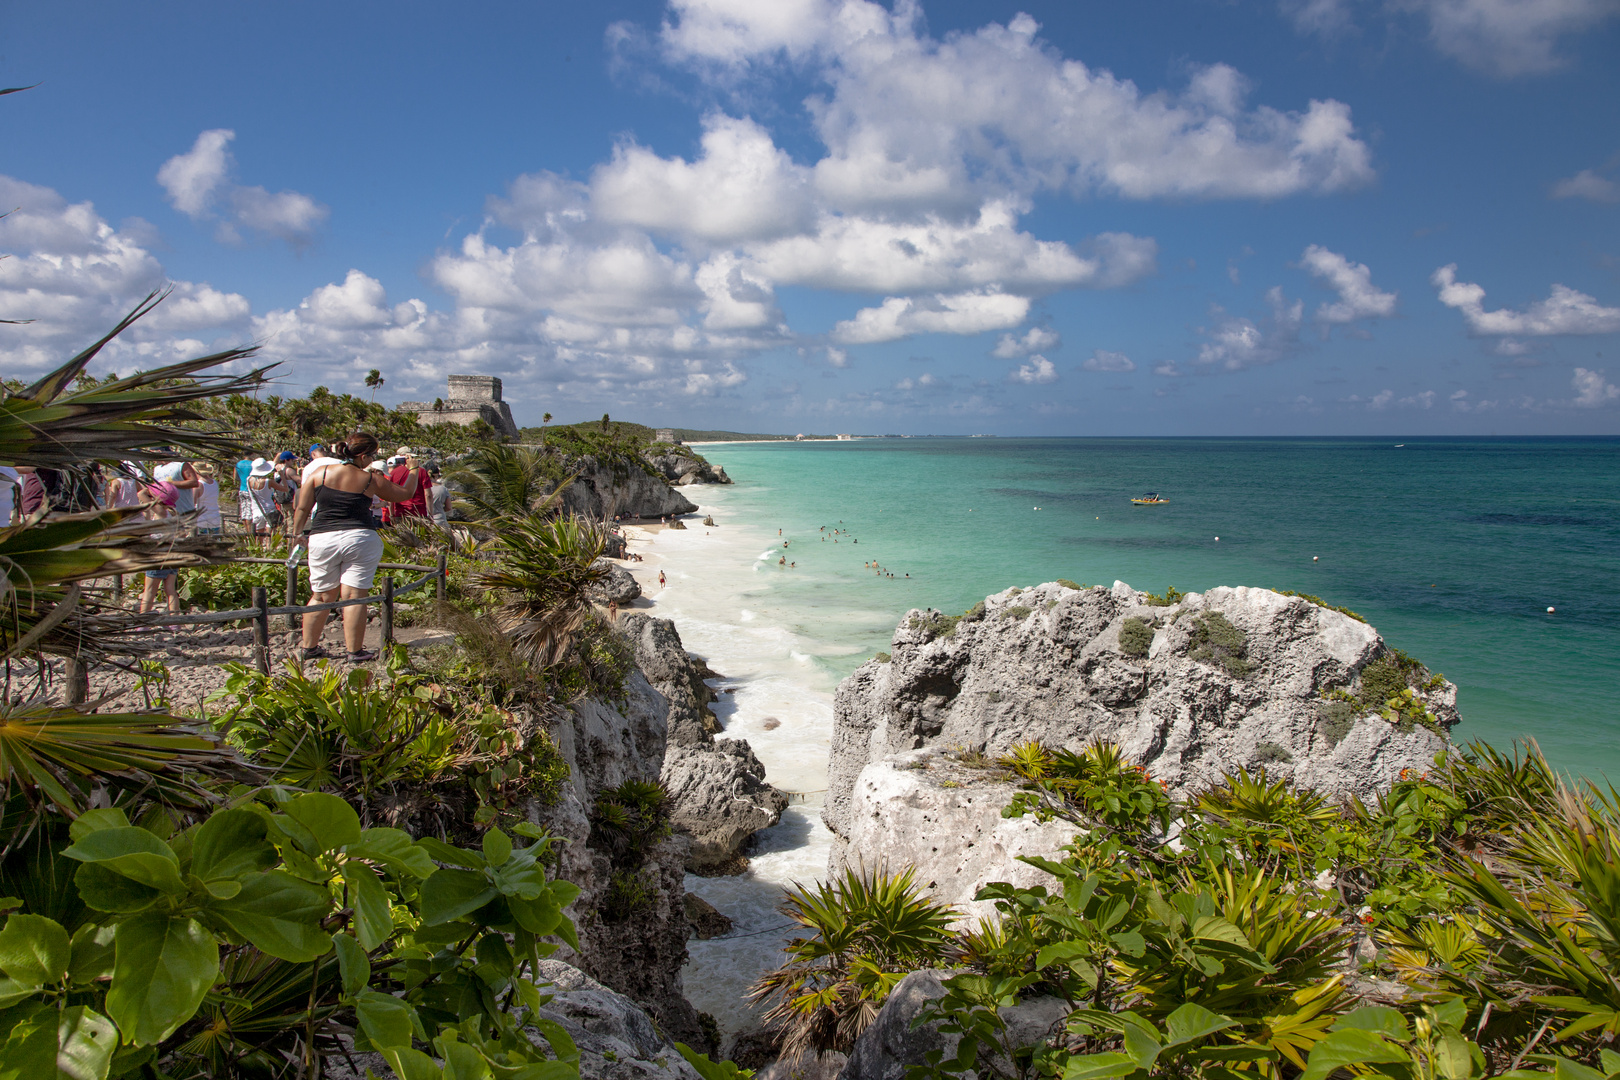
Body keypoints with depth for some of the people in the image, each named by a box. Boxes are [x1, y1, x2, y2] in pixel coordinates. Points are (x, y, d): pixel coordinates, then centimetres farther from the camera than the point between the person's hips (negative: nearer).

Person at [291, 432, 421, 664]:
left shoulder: (320, 473, 2)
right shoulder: (370, 479, -2)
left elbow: (302, 509, 5)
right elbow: (405, 493, 11)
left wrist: (297, 533, 20)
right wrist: (413, 470, 27)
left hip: (322, 539, 3)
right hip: (359, 540, -3)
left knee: (321, 596, 15)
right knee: (354, 596, -1)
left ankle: (309, 647, 22)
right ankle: (355, 651, 3)